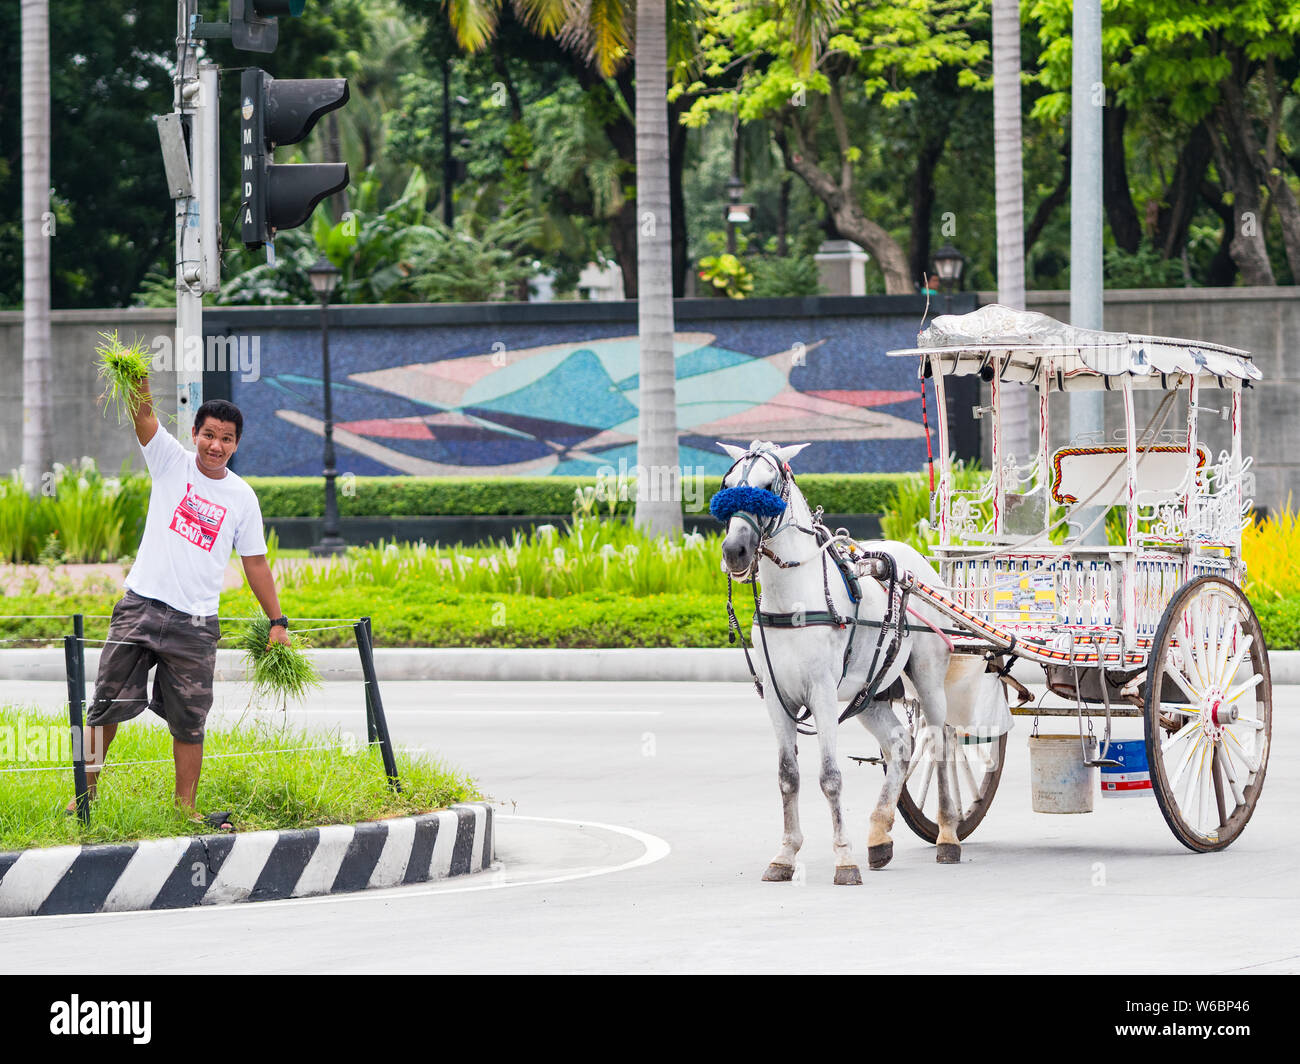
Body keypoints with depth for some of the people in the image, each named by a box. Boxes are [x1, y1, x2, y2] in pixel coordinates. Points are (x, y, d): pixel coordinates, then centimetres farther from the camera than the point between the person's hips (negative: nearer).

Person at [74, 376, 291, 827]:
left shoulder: (242, 498, 6)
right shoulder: (172, 461, 2)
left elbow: (255, 562, 13)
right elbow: (145, 419, -16)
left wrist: (277, 622, 10)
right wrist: (140, 394, -38)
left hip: (196, 624, 1)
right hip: (142, 606, -1)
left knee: (189, 721, 2)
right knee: (109, 705, 0)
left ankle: (185, 808, 10)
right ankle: (86, 791, 13)